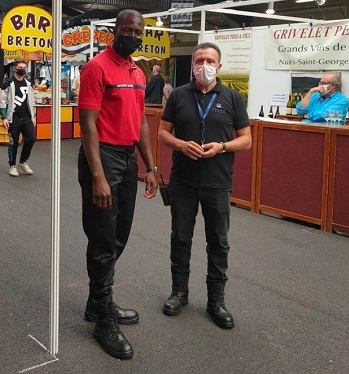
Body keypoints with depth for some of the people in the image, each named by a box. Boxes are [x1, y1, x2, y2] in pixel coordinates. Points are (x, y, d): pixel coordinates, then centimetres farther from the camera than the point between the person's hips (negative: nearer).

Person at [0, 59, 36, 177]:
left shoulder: (28, 84, 12)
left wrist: (33, 116, 11)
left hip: (26, 117, 4)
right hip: (13, 117, -4)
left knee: (30, 139, -6)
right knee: (13, 142, 2)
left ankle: (22, 162, 13)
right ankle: (12, 165, 15)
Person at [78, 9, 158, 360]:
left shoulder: (138, 73, 13)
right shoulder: (97, 67, -12)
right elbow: (88, 124, -18)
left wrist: (150, 167, 14)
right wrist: (97, 176, -24)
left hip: (129, 159, 8)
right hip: (103, 157, -8)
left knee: (119, 238, 15)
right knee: (103, 241, -1)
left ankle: (99, 303, 31)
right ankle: (104, 321, 11)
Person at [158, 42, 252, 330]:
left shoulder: (232, 98, 1)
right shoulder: (179, 95, 3)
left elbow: (246, 140, 2)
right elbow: (163, 132, 6)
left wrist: (221, 147, -16)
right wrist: (181, 145, -15)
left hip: (218, 183, -1)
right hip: (182, 181, 1)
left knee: (218, 242, 7)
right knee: (180, 238, 12)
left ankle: (216, 300, 21)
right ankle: (179, 291, 29)